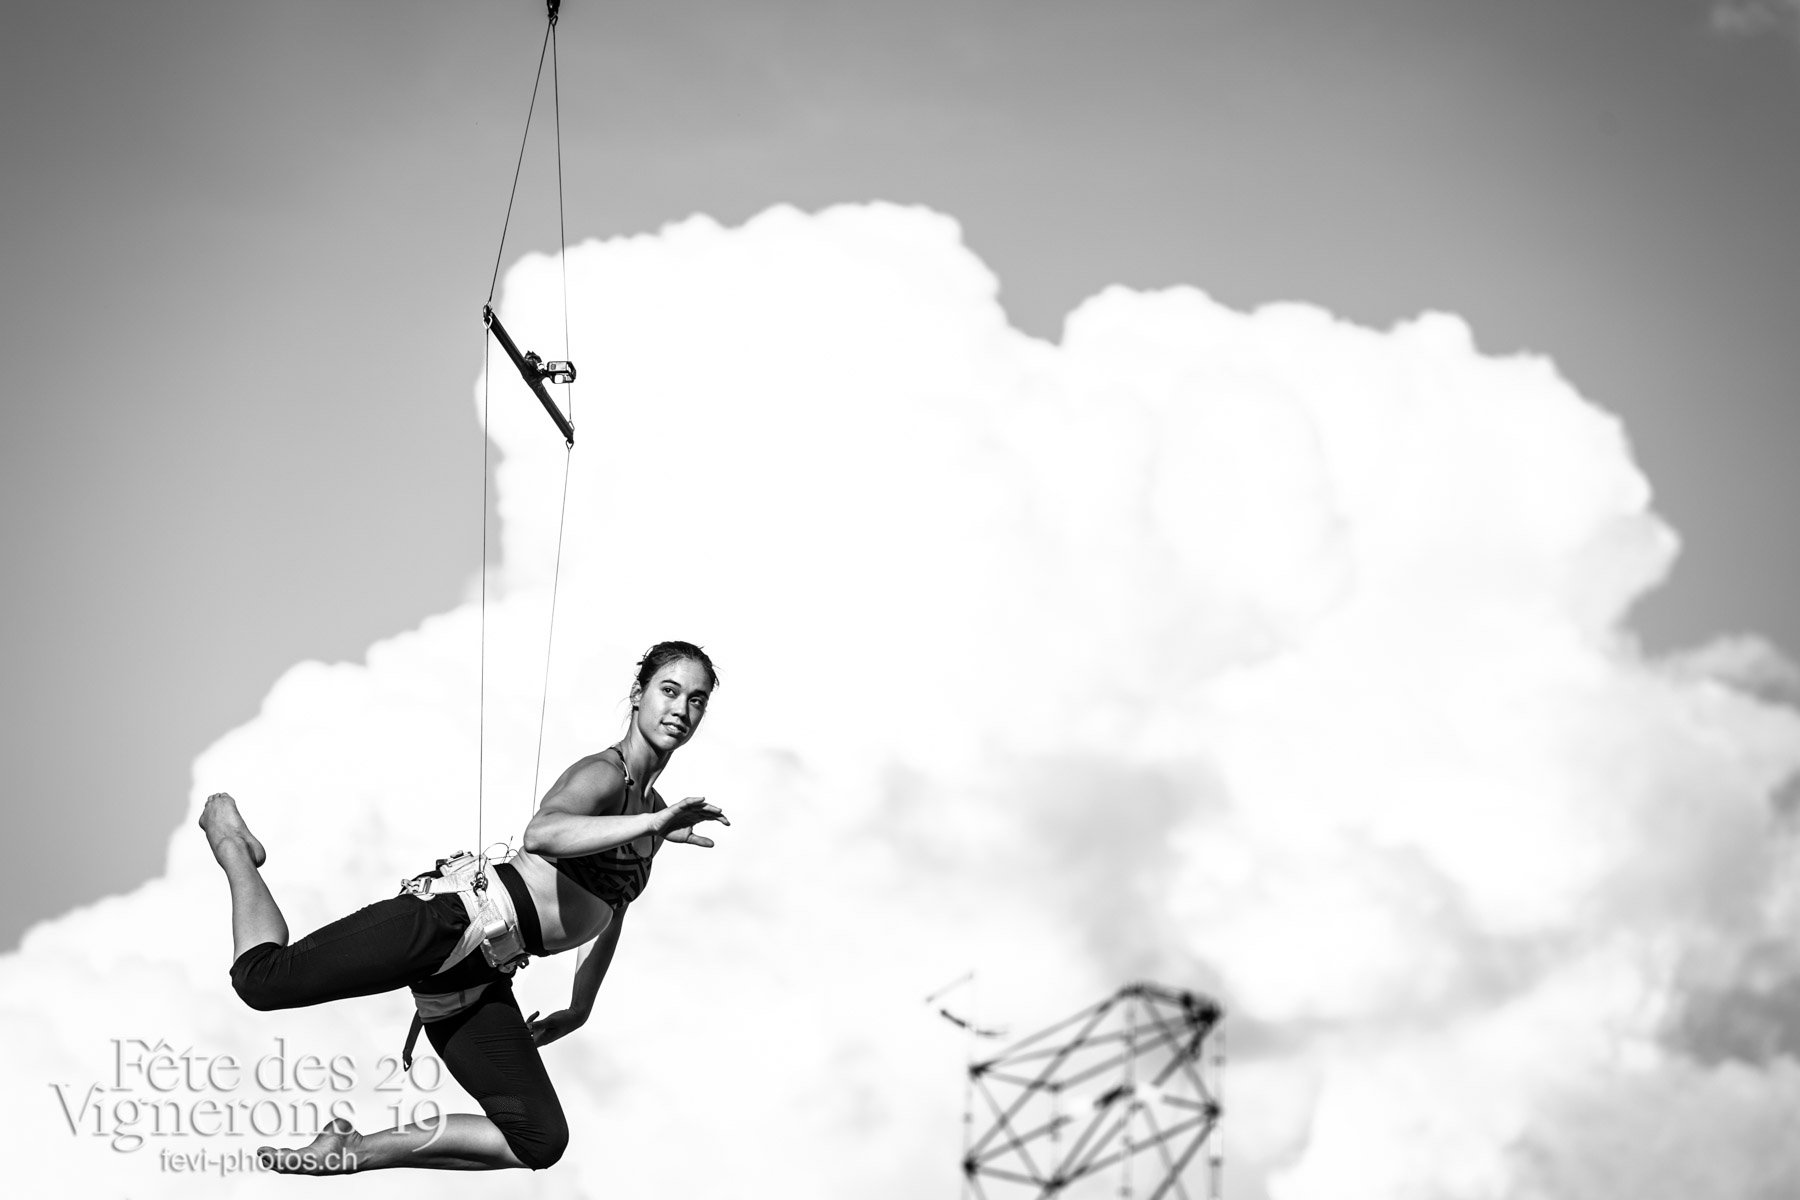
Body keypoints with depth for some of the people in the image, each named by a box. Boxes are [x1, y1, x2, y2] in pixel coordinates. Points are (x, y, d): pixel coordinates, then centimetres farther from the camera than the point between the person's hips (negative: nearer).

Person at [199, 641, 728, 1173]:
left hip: (480, 974, 9)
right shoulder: (603, 775, -9)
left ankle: (354, 1151, 5)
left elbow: (611, 909, 33)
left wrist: (579, 1009, 37)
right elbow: (541, 834, -32)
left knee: (541, 1142, -1)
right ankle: (231, 842, 15)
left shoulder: (654, 809, 17)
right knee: (261, 977, -16)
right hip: (457, 913, -9)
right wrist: (653, 825, -38)